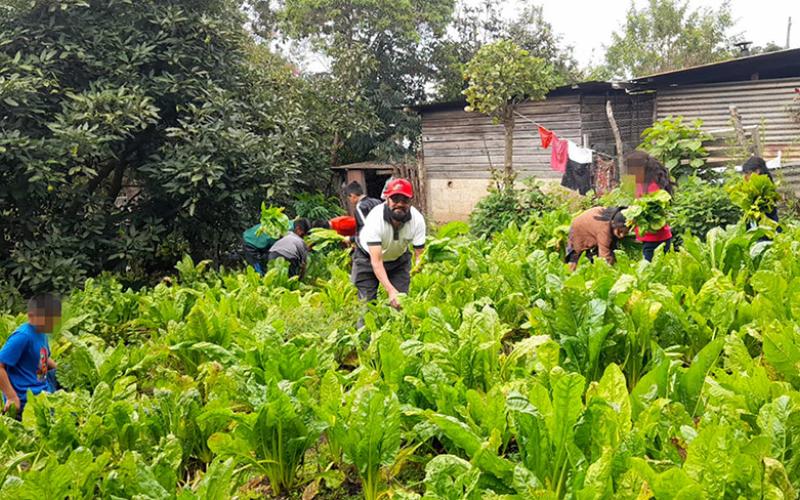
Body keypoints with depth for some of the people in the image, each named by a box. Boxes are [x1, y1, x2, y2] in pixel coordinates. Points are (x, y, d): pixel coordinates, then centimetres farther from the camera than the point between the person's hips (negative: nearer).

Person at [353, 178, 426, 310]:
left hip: (399, 258, 3)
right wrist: (390, 290, -49)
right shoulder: (375, 218, -36)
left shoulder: (417, 219, -27)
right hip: (368, 258, -2)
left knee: (401, 301, -1)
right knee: (367, 301, -5)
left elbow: (420, 256, -23)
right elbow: (376, 261, -38)